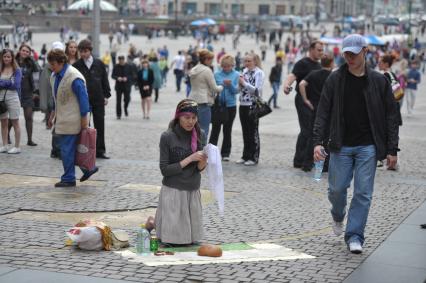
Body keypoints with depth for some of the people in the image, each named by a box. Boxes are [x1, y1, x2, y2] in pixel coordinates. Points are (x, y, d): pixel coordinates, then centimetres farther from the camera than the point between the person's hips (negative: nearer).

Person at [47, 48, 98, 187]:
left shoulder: (74, 77, -20)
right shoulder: (54, 76, 9)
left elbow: (83, 98, -18)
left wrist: (84, 119, -16)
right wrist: (53, 114, 21)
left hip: (71, 120, -9)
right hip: (62, 118, 9)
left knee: (67, 149, -4)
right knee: (73, 148, 14)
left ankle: (68, 179, 6)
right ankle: (88, 168, 27)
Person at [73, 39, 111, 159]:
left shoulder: (99, 64, 3)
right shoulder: (76, 65, -2)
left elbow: (104, 80, 9)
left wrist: (106, 95, 6)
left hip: (98, 100, 2)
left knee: (100, 125, 5)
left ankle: (100, 150, 14)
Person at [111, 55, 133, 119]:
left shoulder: (128, 66, -1)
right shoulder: (116, 67, -1)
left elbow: (131, 75, 3)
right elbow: (112, 75, 3)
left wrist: (127, 78, -16)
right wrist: (117, 78, -17)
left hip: (127, 85, 0)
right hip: (118, 86, 0)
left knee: (127, 99, -3)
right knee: (118, 101, -1)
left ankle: (126, 108, 31)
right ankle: (118, 115, 7)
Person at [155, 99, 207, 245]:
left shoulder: (199, 134, 2)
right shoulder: (167, 137, -12)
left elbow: (199, 168, 5)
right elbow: (165, 170, -13)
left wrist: (203, 161, -18)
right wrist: (189, 159, -20)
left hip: (193, 192, 5)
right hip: (173, 192, -5)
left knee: (191, 241, 9)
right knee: (172, 241, -2)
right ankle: (152, 224, 27)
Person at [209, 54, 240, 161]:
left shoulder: (236, 75, -1)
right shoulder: (217, 74, 0)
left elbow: (236, 90, -6)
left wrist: (230, 84, -23)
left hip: (230, 105, 1)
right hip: (218, 104, 0)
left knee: (227, 130, 9)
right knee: (215, 129, -1)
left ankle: (225, 153, 17)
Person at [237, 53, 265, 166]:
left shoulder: (259, 73, -8)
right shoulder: (245, 71, 11)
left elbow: (257, 90, -16)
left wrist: (244, 83, -17)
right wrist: (240, 83, -2)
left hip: (253, 105, -6)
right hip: (243, 104, 6)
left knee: (253, 132, 1)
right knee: (245, 131, 12)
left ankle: (254, 157, 8)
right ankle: (245, 156, 20)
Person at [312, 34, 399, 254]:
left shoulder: (379, 81, 1)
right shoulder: (335, 80, 1)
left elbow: (391, 116, 3)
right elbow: (323, 113, -1)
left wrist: (392, 149, -2)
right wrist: (318, 141, -12)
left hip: (368, 147, 0)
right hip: (341, 146, 0)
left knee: (363, 193, -3)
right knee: (337, 189, 4)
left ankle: (354, 236, 6)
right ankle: (338, 217, 36)